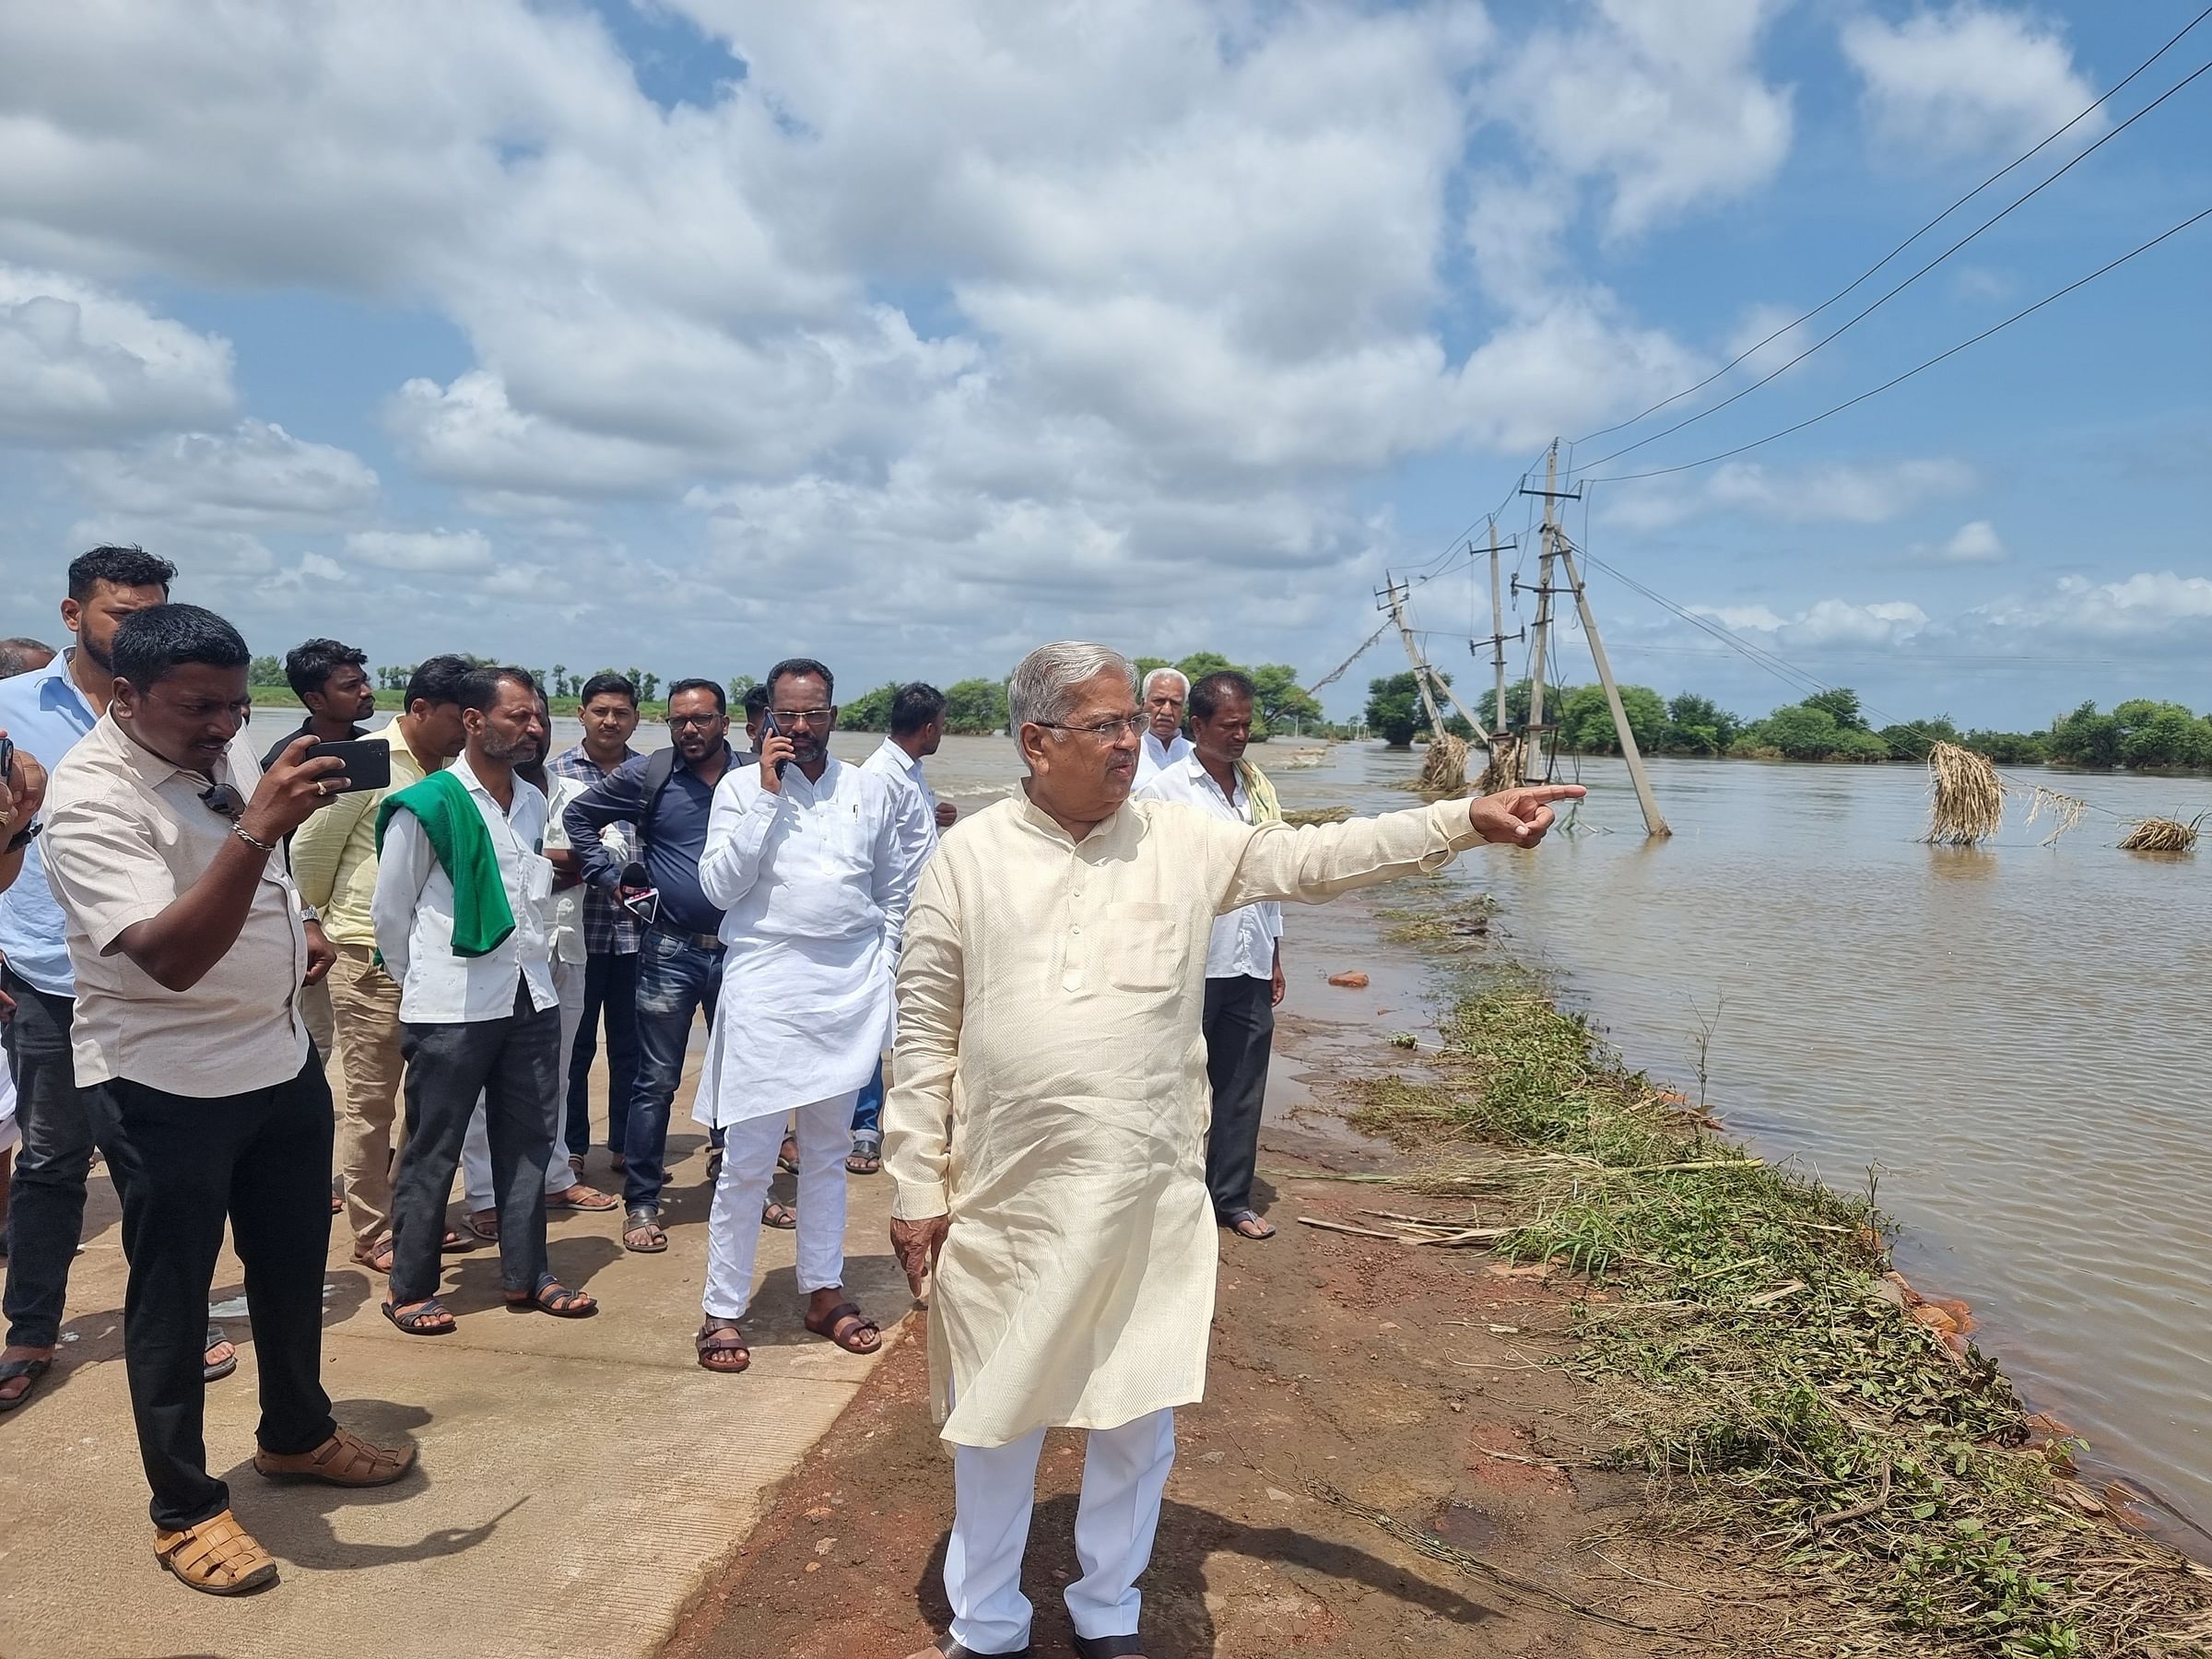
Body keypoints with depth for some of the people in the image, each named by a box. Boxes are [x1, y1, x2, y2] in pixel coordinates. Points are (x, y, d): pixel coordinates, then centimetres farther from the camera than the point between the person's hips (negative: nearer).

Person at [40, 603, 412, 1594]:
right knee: (172, 1296, 7)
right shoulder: (91, 798, -22)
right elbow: (170, 957, -34)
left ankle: (296, 1435, 41)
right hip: (164, 1086, -7)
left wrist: (299, 924, 4)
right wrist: (256, 829, -42)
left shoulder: (223, 749, 2)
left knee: (294, 1265, 20)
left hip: (283, 1056, 8)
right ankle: (185, 1511, 24)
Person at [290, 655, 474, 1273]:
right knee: (370, 1103, 4)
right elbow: (308, 851, -6)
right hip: (371, 959, -6)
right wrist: (324, 922, 7)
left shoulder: (445, 770, 7)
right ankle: (372, 1235, 16)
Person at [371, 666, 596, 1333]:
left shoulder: (534, 802, 9)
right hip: (453, 1008, -6)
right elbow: (390, 910, -3)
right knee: (432, 1151, 5)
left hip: (531, 998, 6)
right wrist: (420, 983, 5)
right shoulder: (426, 806, -10)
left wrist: (539, 962, 15)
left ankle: (526, 1274, 26)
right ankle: (410, 1290, 19)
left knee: (527, 1141, 13)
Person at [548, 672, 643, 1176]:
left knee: (630, 1042, 10)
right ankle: (572, 1147, 22)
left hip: (635, 927, 1)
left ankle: (626, 1144, 23)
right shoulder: (555, 772, 2)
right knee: (574, 1042, 8)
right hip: (577, 928, -1)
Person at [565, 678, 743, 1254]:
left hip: (738, 948, 2)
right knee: (656, 1081, 3)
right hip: (671, 950, -2)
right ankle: (641, 1202, 14)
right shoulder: (647, 776, -2)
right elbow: (579, 816, 7)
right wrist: (609, 878, 0)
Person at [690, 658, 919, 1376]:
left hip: (852, 989, 3)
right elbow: (720, 886, -11)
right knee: (747, 1160, -1)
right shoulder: (741, 787, -1)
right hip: (765, 986, -3)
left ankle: (824, 1290, 28)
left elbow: (897, 893, 13)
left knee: (828, 1150, 15)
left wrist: (883, 976, 9)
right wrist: (768, 793, -13)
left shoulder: (875, 791, 6)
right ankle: (723, 1309, 12)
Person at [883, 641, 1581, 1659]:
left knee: (1138, 1422, 14)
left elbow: (1318, 857, -4)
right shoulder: (966, 860, -4)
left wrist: (1467, 820, -14)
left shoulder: (1186, 842, 0)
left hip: (1148, 1202, 1)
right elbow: (925, 1036, -1)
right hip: (1005, 1201, -1)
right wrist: (916, 1189, -1)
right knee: (995, 1421, 15)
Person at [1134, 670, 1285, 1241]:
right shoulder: (1161, 792, -7)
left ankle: (1231, 1198, 24)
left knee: (1243, 1089, 12)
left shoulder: (1258, 787, 11)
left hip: (1250, 969, 5)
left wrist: (1274, 957, 15)